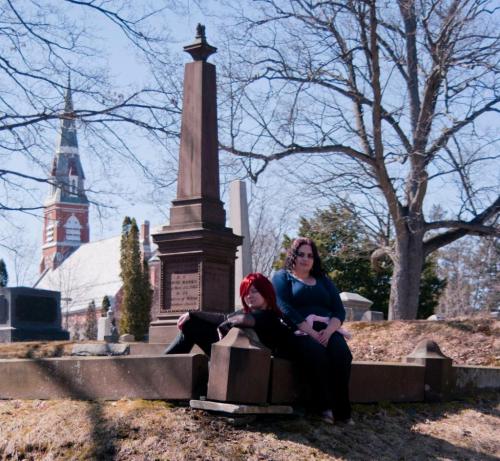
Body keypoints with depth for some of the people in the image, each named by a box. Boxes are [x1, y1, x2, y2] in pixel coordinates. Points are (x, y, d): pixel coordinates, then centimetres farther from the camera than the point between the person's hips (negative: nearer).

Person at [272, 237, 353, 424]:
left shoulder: (323, 281, 26)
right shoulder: (283, 277, 13)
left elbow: (339, 311, 13)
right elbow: (285, 308, -5)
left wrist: (329, 331, -11)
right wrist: (311, 332, -17)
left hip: (327, 330, 4)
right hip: (299, 331, -3)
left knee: (342, 354, -30)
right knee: (317, 355, -36)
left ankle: (341, 409, -30)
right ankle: (324, 407, -30)